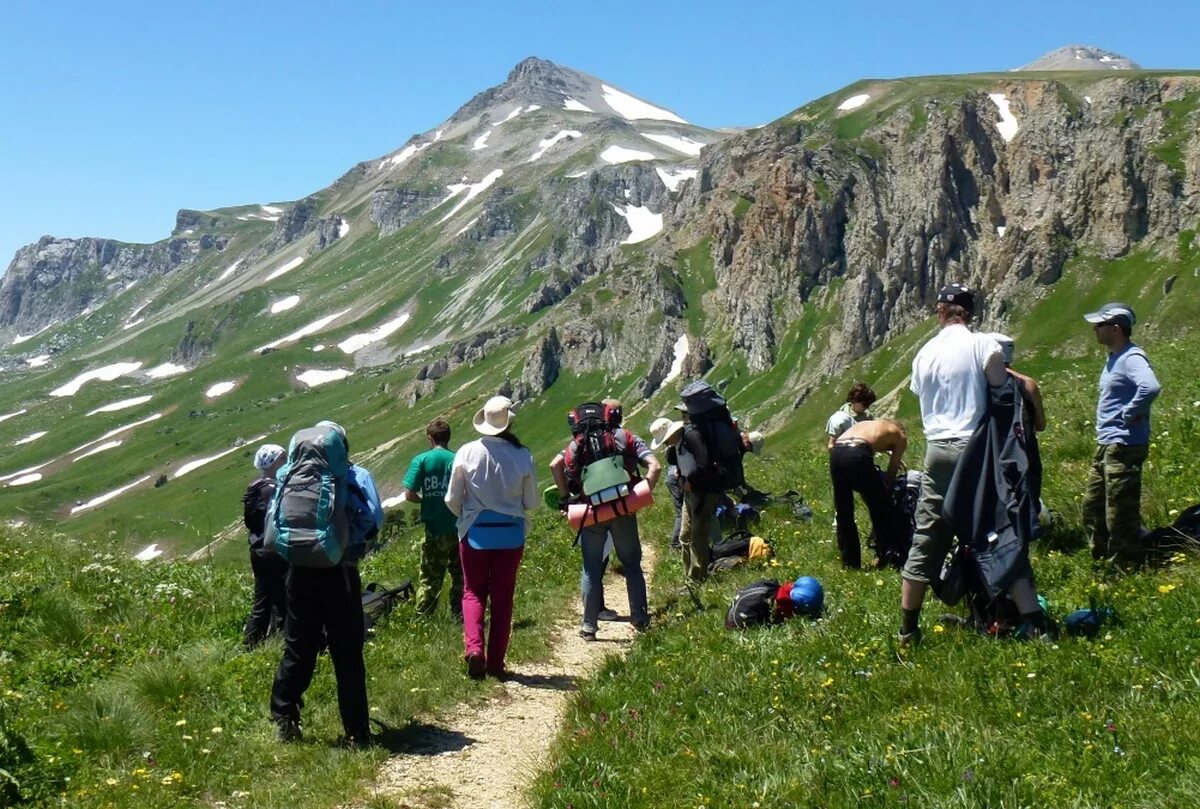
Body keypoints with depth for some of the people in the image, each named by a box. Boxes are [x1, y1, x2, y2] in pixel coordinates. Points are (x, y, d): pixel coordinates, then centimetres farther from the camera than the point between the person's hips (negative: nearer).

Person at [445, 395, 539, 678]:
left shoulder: (467, 453, -11)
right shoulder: (522, 456, -9)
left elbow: (452, 500, -4)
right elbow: (531, 502, -1)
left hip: (476, 531, 0)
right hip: (511, 533, 1)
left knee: (473, 591, 13)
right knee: (503, 596, 11)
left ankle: (474, 648, -8)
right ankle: (496, 662, 14)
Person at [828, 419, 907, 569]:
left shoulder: (865, 424, 39)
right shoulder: (899, 435, 25)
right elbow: (892, 471, 21)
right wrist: (885, 491, 35)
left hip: (836, 453, 5)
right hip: (857, 454, -5)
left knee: (843, 513, 18)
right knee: (881, 509, 14)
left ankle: (850, 563, 22)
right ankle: (887, 558, 16)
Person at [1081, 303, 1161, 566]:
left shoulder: (1131, 358, -17)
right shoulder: (1113, 358, 14)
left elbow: (1150, 387, -36)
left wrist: (1130, 415, -23)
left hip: (1124, 447, -11)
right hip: (1105, 445, 11)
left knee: (1120, 515, -5)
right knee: (1092, 509, 18)